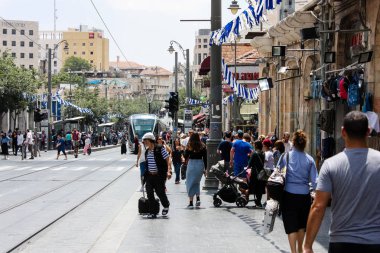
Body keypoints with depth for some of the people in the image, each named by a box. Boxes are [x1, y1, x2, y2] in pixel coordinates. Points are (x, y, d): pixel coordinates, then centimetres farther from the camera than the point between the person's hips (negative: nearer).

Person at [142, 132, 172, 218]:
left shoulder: (160, 149, -10)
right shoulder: (147, 151, 10)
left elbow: (167, 160, -10)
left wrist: (168, 171, -19)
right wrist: (146, 174, 18)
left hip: (159, 175, -6)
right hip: (149, 175, 6)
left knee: (160, 192, 0)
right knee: (150, 194, 0)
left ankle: (166, 206, 31)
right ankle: (152, 213, 9)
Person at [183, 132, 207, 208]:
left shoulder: (189, 146, -6)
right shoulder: (202, 146, 0)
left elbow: (185, 156, -2)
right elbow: (205, 158, 2)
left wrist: (185, 150, 15)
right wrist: (205, 168, 7)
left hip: (191, 164, -3)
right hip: (200, 164, 3)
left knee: (190, 183, 6)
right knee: (197, 182, 21)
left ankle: (191, 203, 3)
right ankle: (198, 198, 3)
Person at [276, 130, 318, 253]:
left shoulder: (286, 156, -5)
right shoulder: (309, 159, -2)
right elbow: (314, 180, -3)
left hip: (289, 194, -2)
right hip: (304, 195, 2)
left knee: (291, 225, 2)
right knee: (302, 224, 20)